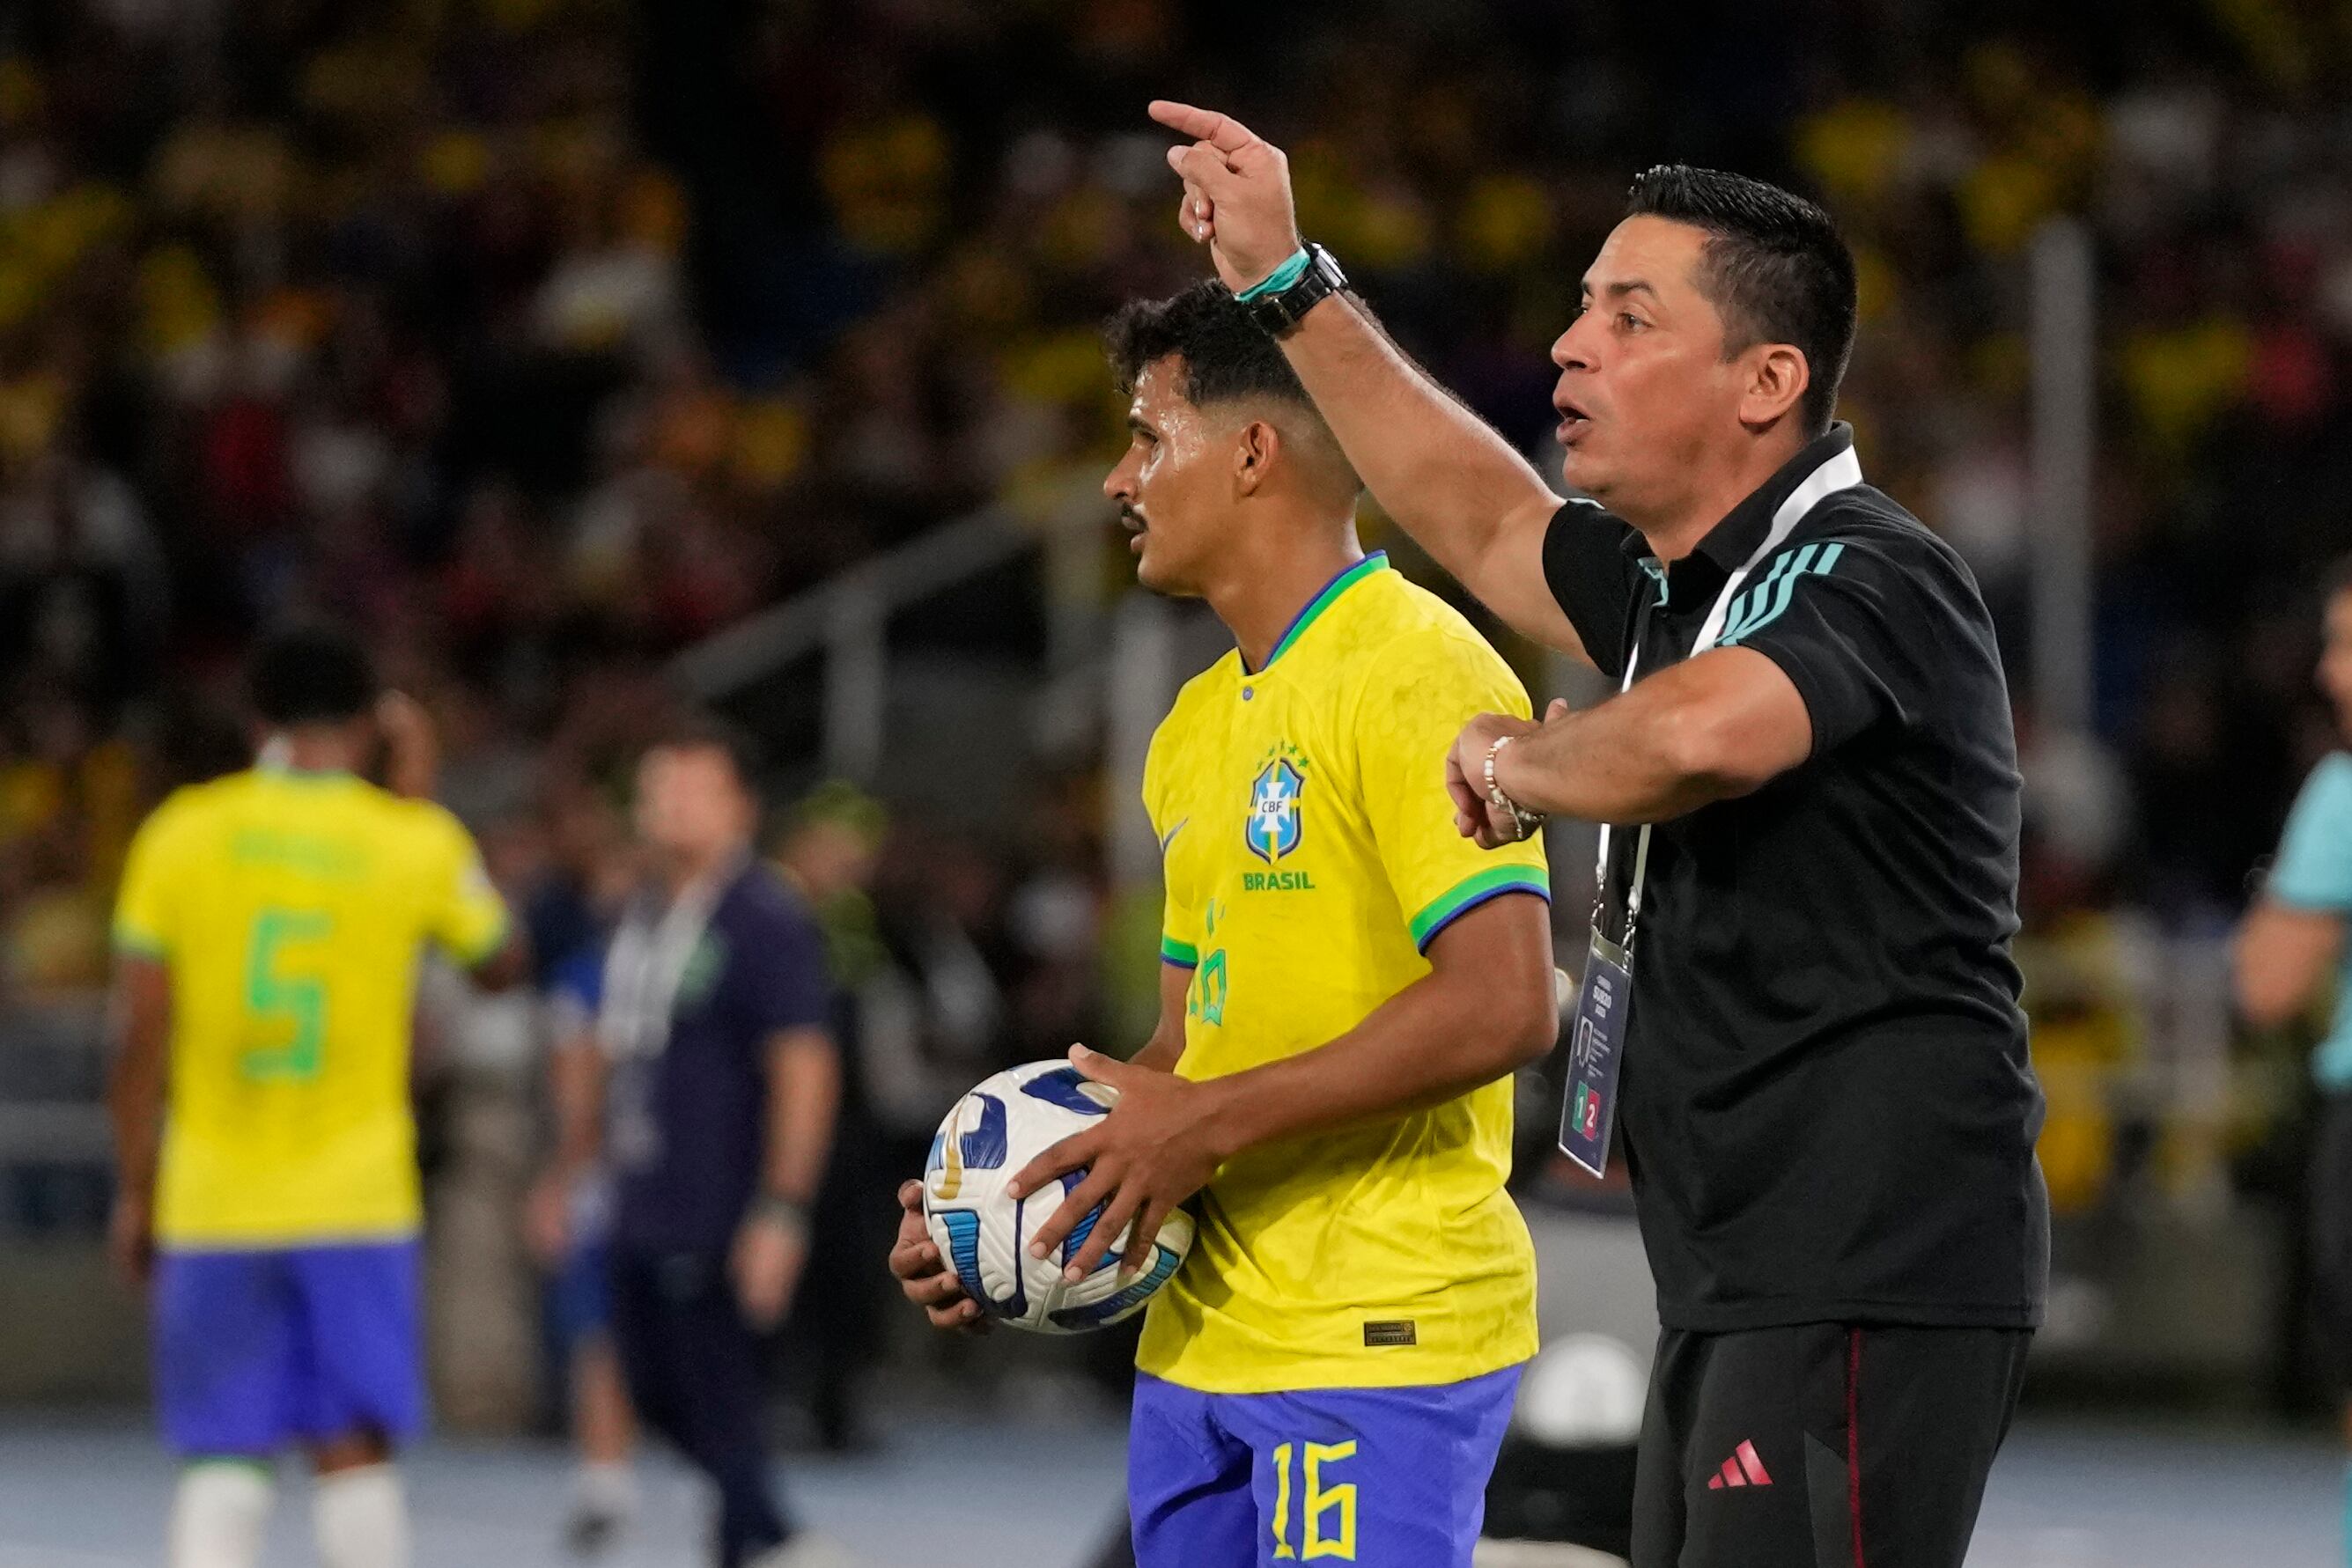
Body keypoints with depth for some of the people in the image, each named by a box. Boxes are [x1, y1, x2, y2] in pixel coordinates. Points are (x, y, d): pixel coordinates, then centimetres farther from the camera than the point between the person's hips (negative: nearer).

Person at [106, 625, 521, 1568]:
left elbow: (141, 1034, 0)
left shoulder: (181, 833, 0)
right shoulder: (414, 841, -2)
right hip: (358, 1205, -1)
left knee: (223, 1463, 3)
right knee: (354, 1452, 6)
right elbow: (499, 961, 18)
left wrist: (135, 1189, 10)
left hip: (211, 1207, 1)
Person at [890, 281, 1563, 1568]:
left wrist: (1210, 1125, -18)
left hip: (1377, 1346, -8)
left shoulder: (1416, 676, -11)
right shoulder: (1198, 726, 17)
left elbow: (1506, 1005, -19)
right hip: (1198, 1345, 8)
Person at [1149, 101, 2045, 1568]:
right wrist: (1288, 281, 33)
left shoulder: (1865, 576, -14)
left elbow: (1696, 736, -35)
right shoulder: (1684, 583, 16)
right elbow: (1486, 520, 34)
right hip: (1739, 1287, 10)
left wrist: (1521, 759, -13)